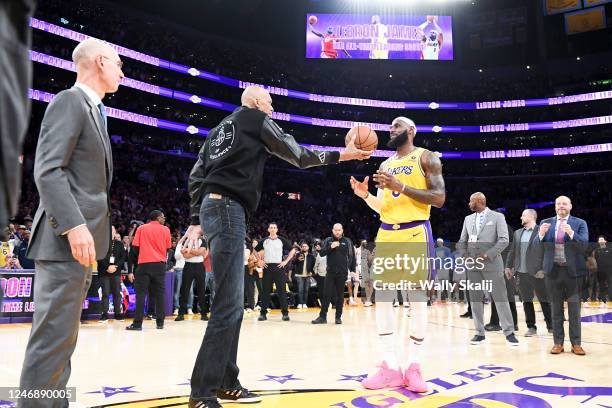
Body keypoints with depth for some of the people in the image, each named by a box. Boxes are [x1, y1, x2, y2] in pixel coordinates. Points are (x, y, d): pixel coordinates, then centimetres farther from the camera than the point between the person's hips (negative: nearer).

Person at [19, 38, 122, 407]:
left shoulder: (93, 110, 22)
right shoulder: (70, 101, -6)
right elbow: (47, 169, -17)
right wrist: (74, 226, -25)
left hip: (81, 239, 10)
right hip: (66, 241, -10)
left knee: (61, 336, 13)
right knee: (55, 336, -7)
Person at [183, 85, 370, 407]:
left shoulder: (221, 127, 27)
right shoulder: (257, 119, 5)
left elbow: (196, 176, 19)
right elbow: (298, 155, 8)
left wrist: (196, 221, 17)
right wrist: (341, 155, 17)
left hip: (212, 208, 9)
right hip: (228, 208, -9)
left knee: (232, 303, 11)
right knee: (228, 305, -12)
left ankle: (226, 382, 16)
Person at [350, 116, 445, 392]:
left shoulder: (426, 157, 2)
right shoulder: (385, 165, 19)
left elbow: (439, 198, -9)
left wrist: (400, 186, -17)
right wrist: (366, 195, 1)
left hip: (415, 233, -6)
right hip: (386, 234, 6)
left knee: (417, 299, -1)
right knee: (382, 298, 0)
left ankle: (414, 367, 9)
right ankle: (391, 367, 7)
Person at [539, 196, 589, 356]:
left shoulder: (580, 223, 3)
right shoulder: (546, 223, 8)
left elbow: (584, 245, -10)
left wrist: (571, 233, -26)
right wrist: (541, 234, -17)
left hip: (573, 270, -1)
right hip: (553, 270, 2)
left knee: (574, 307, 3)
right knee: (556, 307, 6)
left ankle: (576, 343, 12)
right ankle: (558, 342, 13)